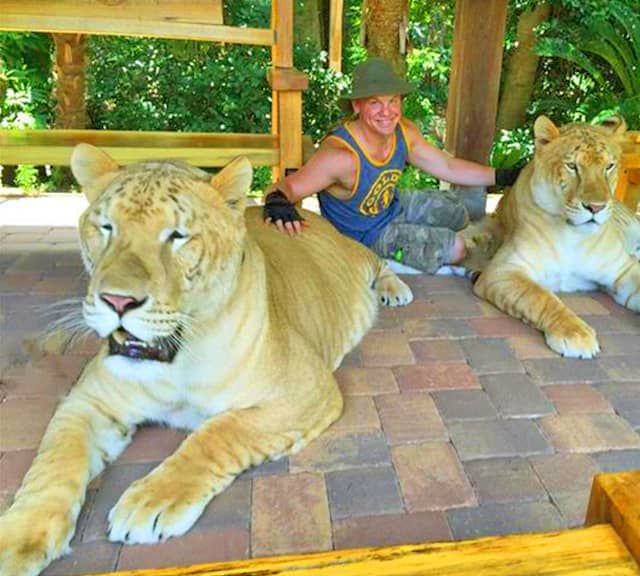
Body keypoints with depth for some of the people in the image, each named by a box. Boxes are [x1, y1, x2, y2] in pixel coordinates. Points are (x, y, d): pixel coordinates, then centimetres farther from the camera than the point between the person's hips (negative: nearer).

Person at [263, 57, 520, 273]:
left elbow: (448, 167, -4)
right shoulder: (341, 155, -39)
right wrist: (277, 203, -60)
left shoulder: (405, 132, -16)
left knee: (459, 214, 19)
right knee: (454, 249, -8)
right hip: (364, 234, -7)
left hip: (392, 206, 7)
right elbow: (286, 188, -36)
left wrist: (504, 177, -4)